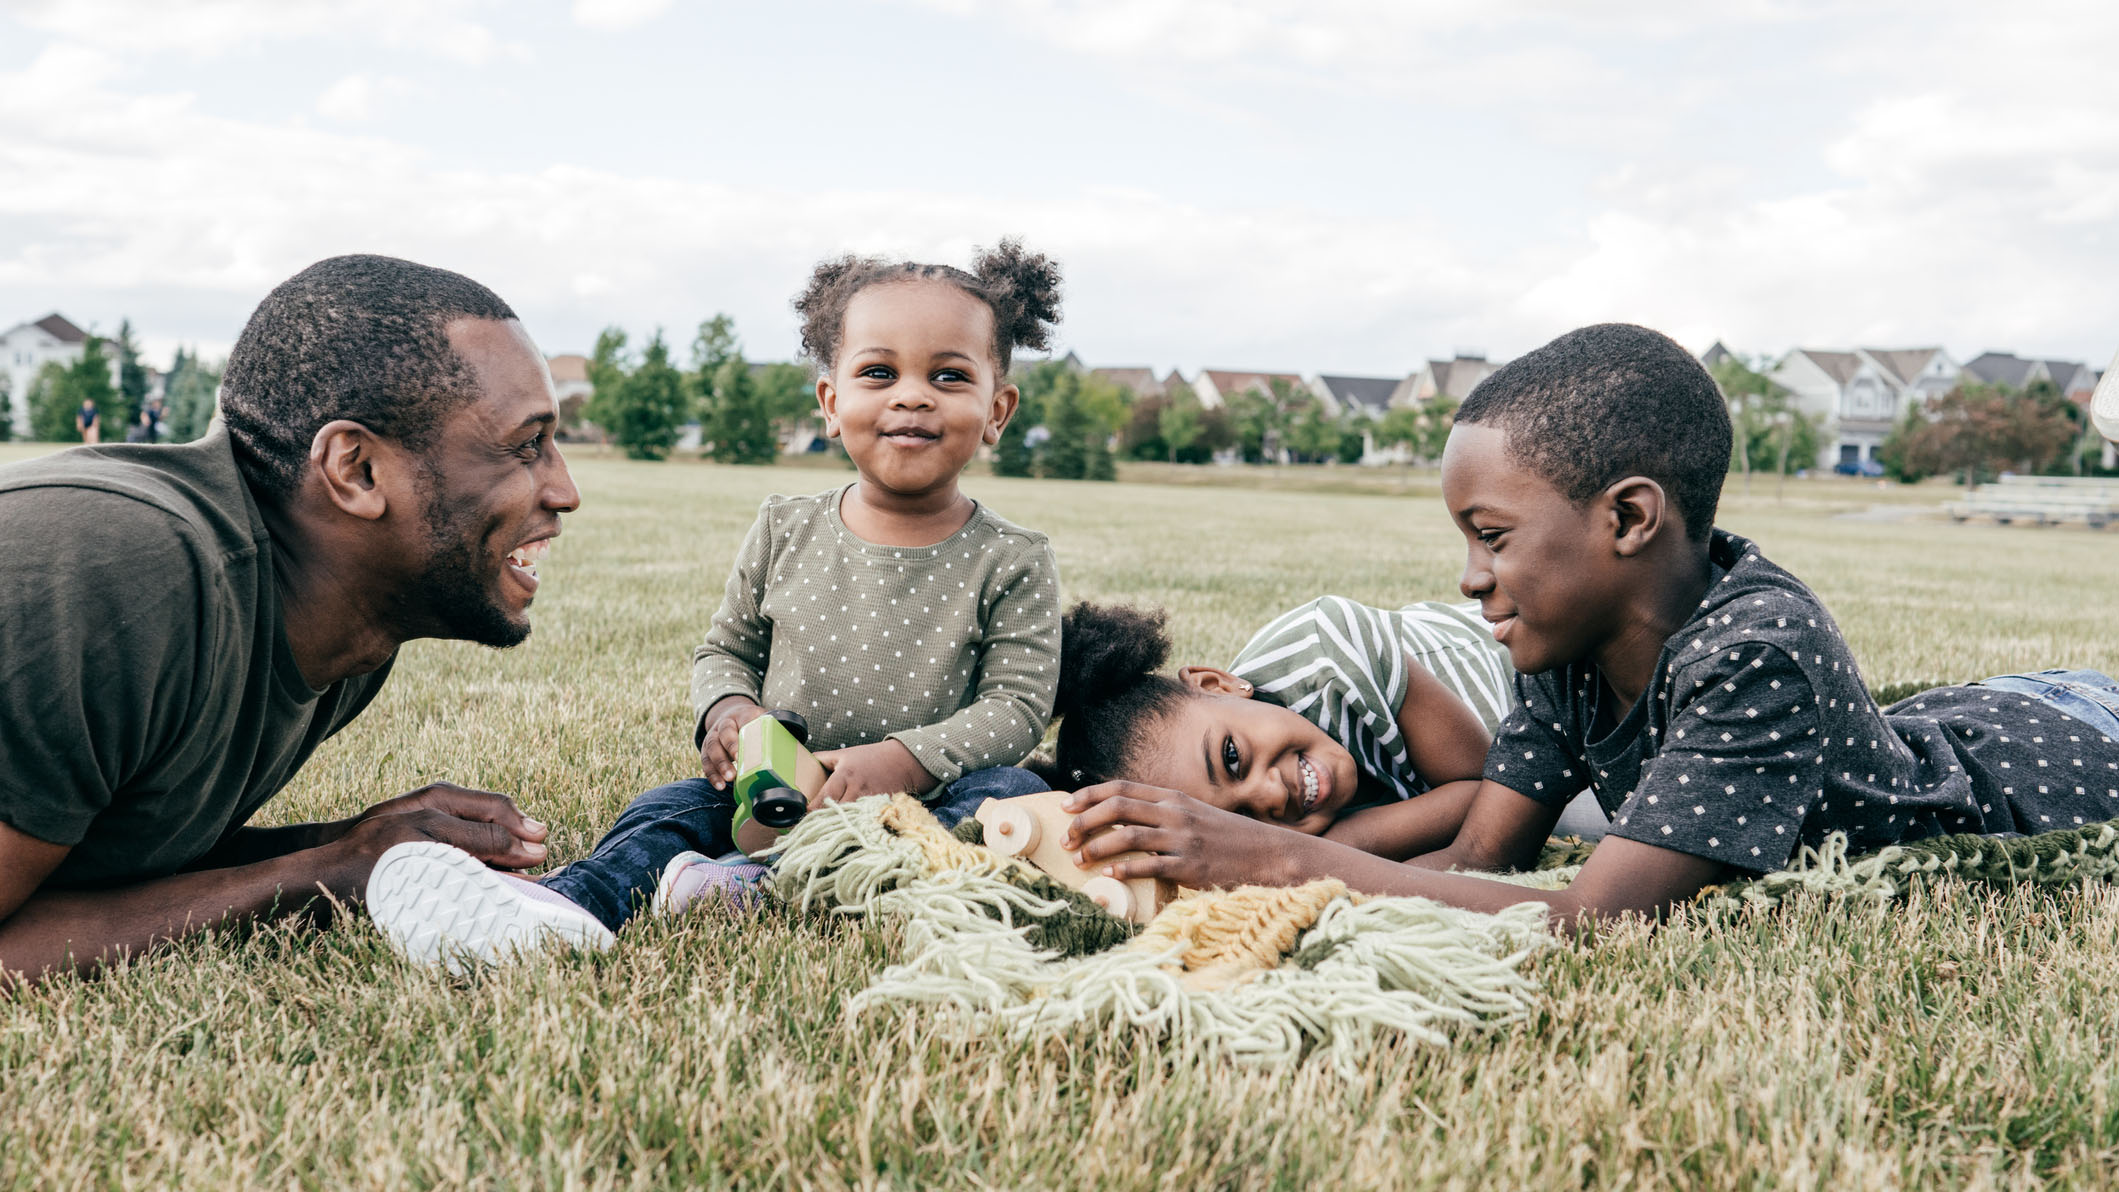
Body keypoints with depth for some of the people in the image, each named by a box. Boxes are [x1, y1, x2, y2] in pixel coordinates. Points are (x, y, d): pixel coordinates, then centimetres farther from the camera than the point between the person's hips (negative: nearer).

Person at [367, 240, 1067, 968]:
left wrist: (910, 759, -22)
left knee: (1011, 793, -31)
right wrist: (727, 709, -9)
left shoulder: (1010, 564, -4)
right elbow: (726, 648, 15)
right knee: (673, 809, -20)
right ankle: (568, 906, -52)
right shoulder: (785, 533, 5)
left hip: (924, 803, -2)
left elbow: (1019, 704, -7)